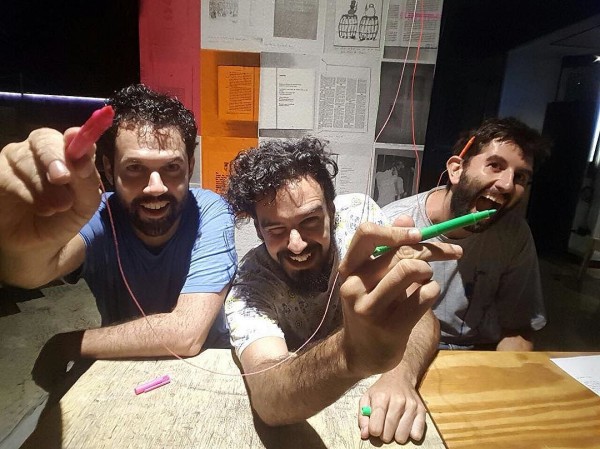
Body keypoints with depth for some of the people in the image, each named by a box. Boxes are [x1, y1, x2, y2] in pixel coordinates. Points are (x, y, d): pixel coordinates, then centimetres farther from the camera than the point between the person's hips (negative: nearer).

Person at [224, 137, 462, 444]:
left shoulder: (359, 214, -19)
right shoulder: (249, 286, -24)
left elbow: (420, 314, -17)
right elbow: (268, 402, -39)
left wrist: (400, 377, -36)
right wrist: (351, 354, -58)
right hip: (303, 417, -2)